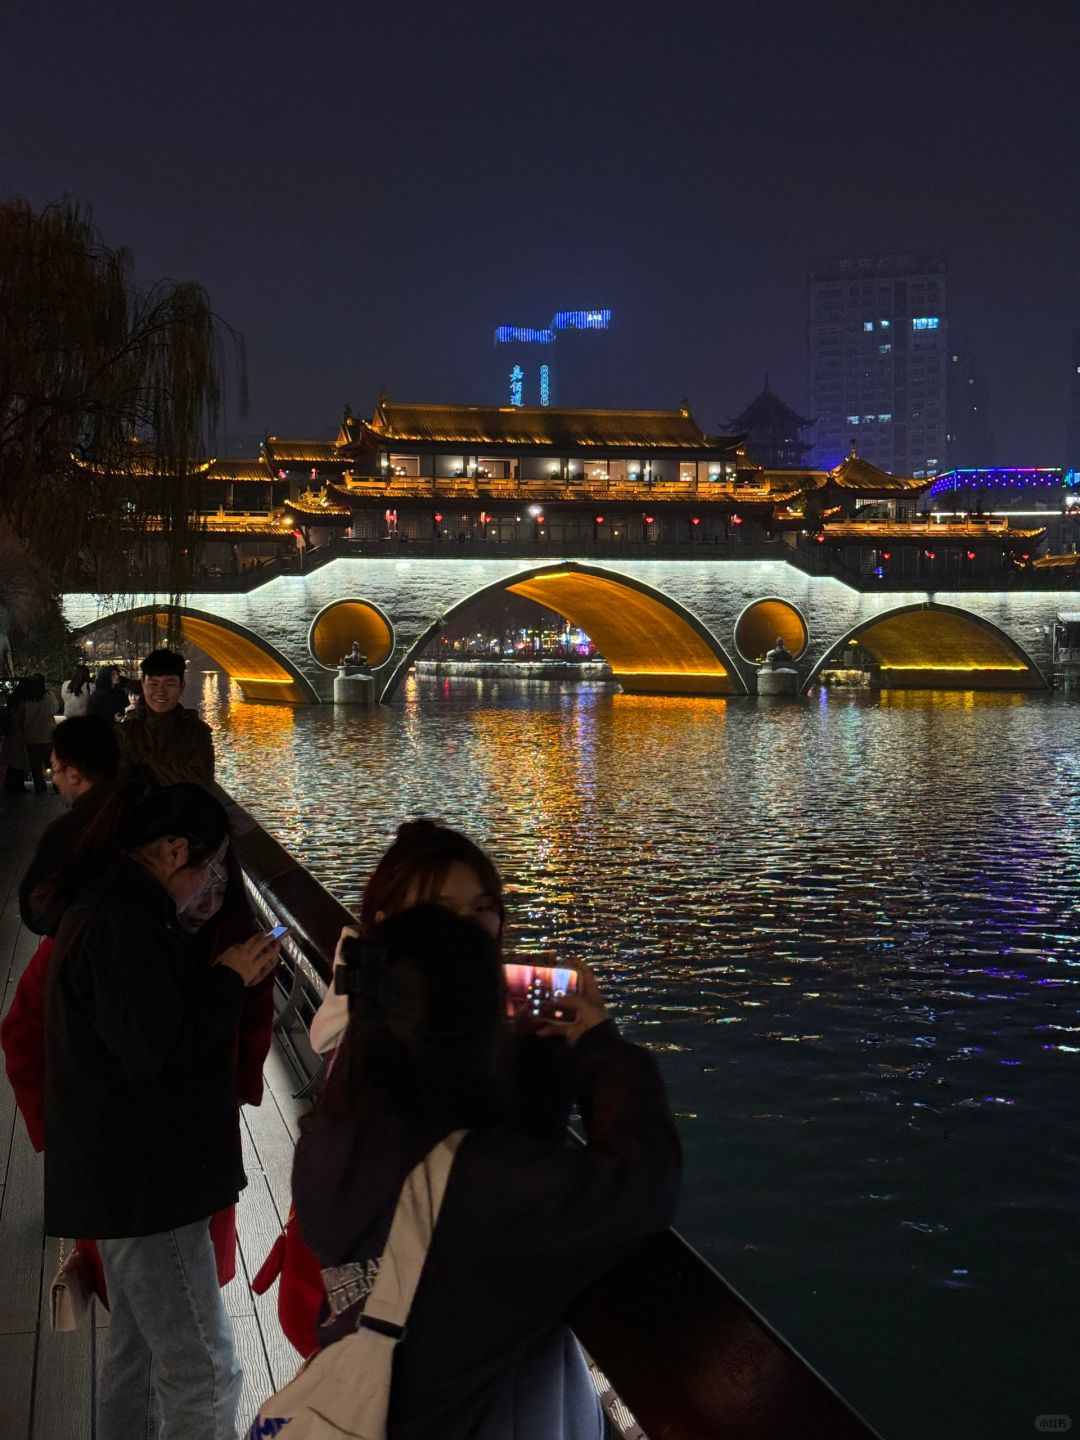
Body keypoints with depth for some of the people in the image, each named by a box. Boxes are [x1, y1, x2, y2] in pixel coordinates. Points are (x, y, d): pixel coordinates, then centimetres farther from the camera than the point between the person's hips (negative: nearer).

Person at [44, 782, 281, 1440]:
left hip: (128, 1174, 11)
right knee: (204, 1373, -6)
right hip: (142, 1181, -11)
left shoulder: (113, 909, 12)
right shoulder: (120, 926, -22)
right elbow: (159, 1046, -28)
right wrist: (231, 980, -16)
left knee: (137, 1348, 24)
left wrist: (228, 974, 3)